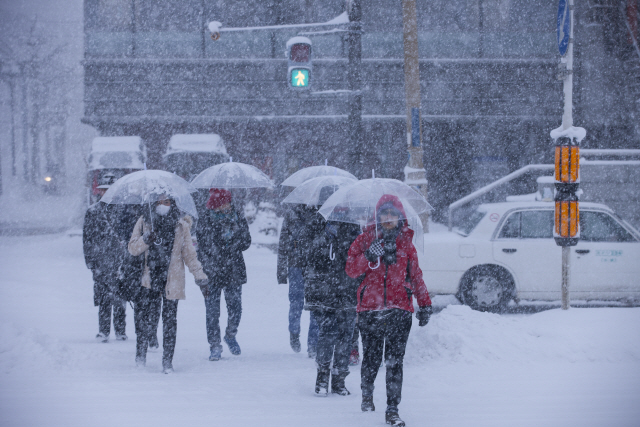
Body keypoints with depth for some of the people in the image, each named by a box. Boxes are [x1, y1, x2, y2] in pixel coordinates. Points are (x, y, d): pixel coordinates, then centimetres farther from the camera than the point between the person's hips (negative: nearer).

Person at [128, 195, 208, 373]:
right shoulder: (144, 222, 7)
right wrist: (146, 239, -13)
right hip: (149, 278, 1)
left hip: (172, 280, -1)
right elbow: (132, 248, 7)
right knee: (142, 313, -12)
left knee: (169, 319, -1)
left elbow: (189, 253, 9)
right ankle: (141, 355, 4)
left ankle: (167, 361, 5)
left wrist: (200, 277, 4)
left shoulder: (181, 225, 4)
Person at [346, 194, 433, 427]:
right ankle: (367, 394, 35)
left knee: (395, 362, -8)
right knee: (371, 359, 6)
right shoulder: (366, 239, 6)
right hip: (370, 309, 0)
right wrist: (368, 256, -18)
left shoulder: (406, 242, 12)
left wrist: (425, 304, 15)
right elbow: (351, 270, -1)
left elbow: (415, 275, 19)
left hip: (399, 310, 0)